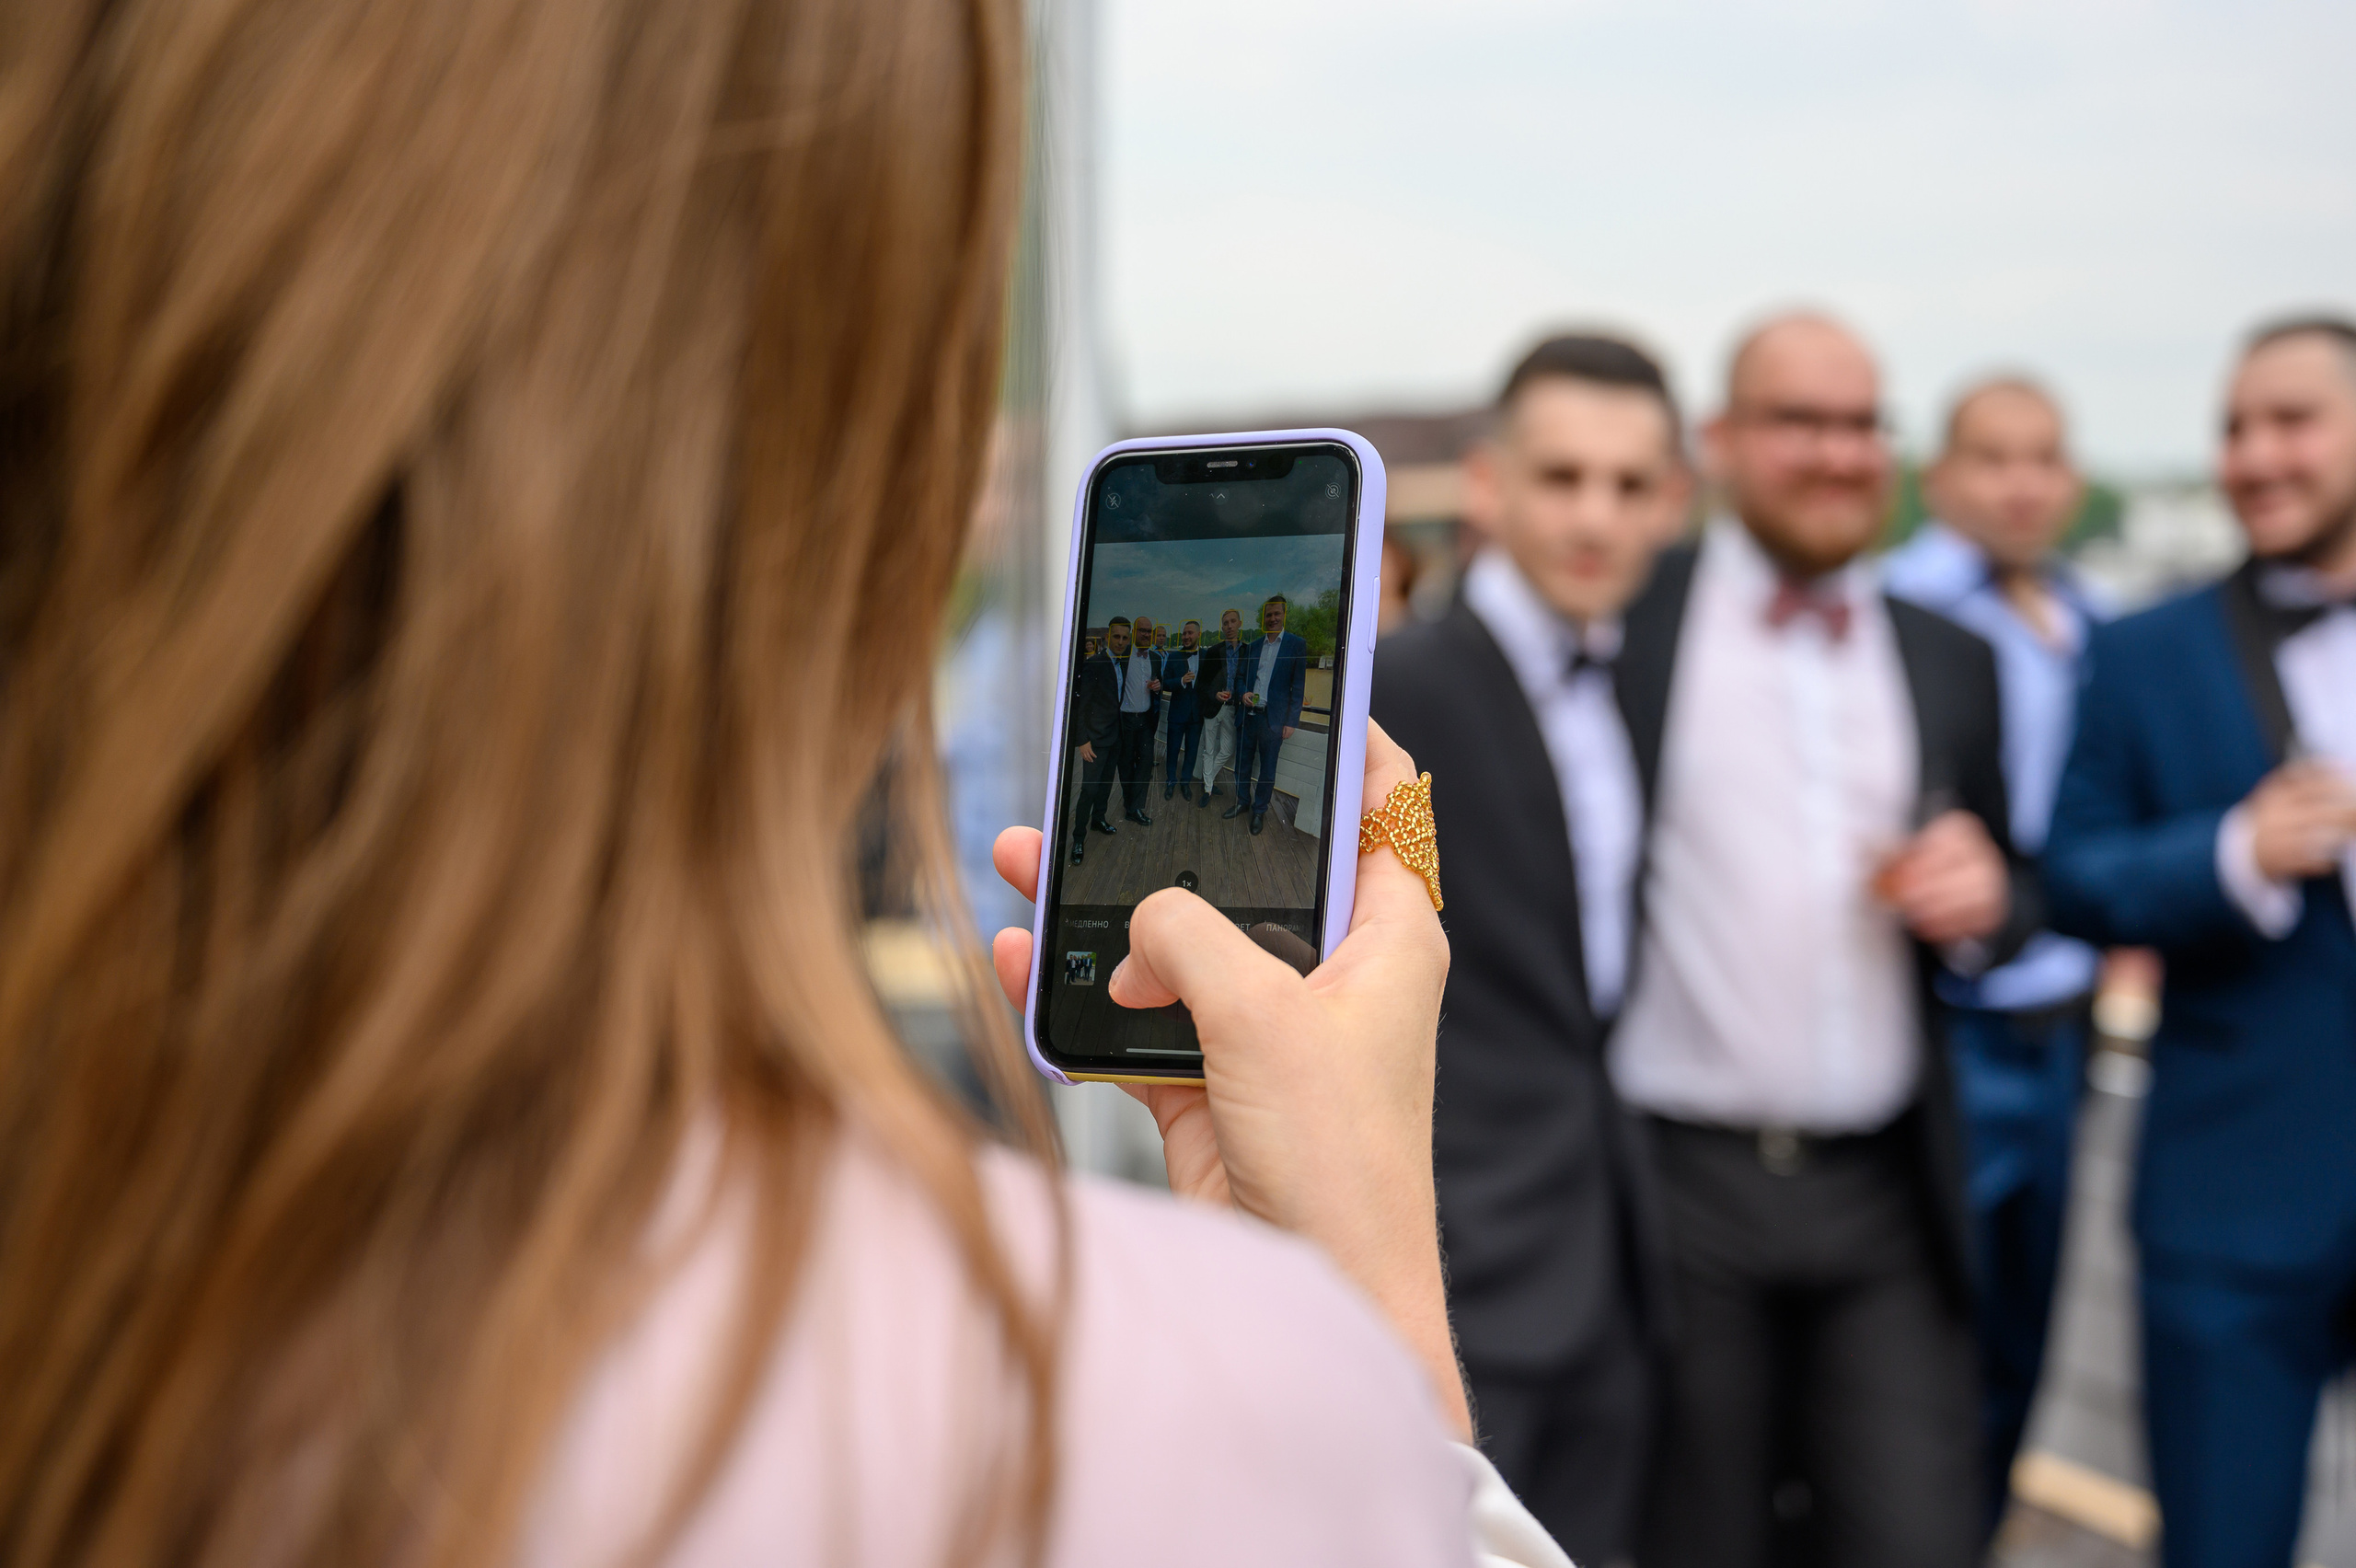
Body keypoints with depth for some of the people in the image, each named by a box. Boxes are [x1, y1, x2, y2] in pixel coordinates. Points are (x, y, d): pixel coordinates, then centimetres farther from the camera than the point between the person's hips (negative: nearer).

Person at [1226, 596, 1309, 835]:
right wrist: (1243, 693, -6)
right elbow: (1241, 678, 18)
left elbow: (1298, 687, -4)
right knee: (1242, 763, 13)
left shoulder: (1296, 645, -2)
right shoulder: (1253, 647, 11)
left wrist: (1291, 721, -9)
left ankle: (1259, 810, 17)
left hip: (1272, 718, -4)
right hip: (1247, 715, 4)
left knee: (1267, 768, 4)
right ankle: (1242, 801, 30)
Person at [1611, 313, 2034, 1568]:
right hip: (1680, 1182, -3)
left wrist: (1983, 899, -3)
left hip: (1888, 1188, 3)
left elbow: (2007, 911, 19)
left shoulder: (1953, 663, 12)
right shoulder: (1626, 621, 0)